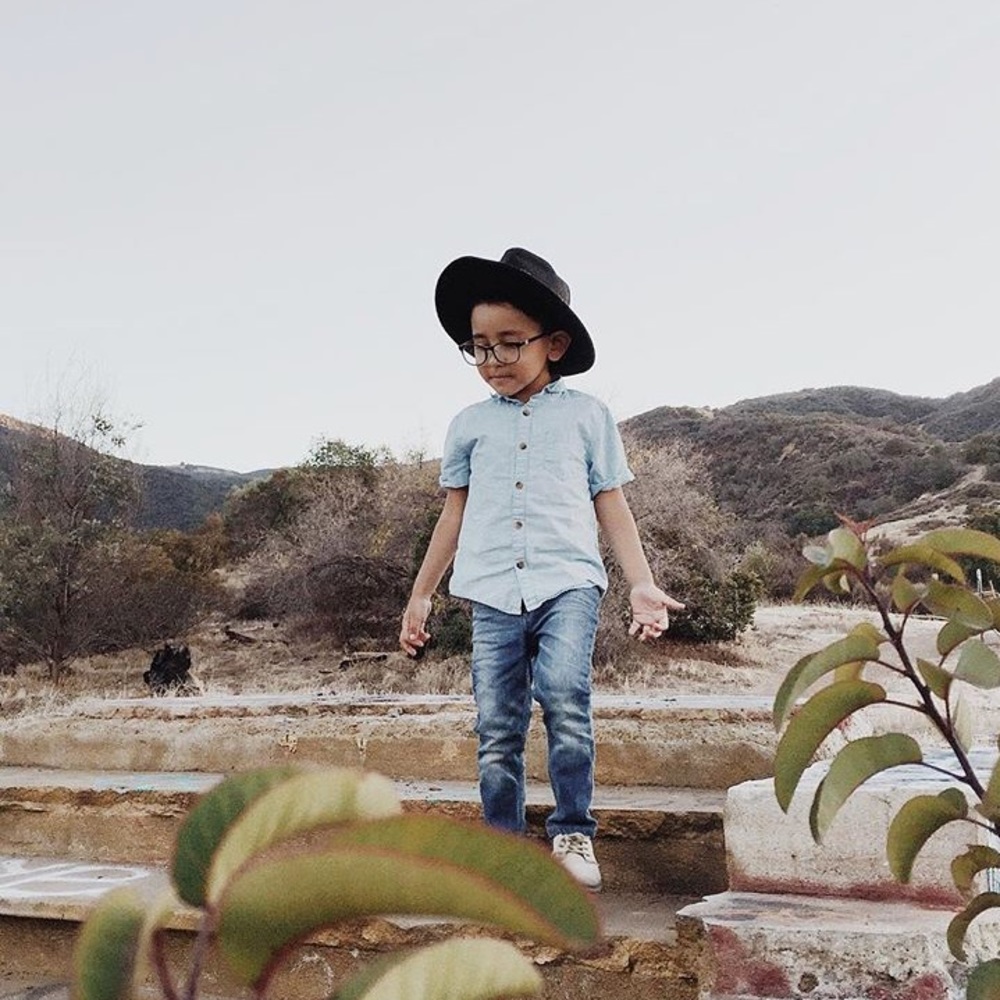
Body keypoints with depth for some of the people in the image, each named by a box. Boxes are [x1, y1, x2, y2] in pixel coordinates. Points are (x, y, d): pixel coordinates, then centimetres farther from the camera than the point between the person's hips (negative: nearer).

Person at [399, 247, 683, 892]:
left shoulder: (587, 415, 9)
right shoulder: (470, 424, 14)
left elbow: (612, 506, 10)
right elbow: (455, 514, 19)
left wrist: (642, 584, 0)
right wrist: (421, 595, 18)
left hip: (568, 581, -2)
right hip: (493, 594, 3)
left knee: (563, 693, -25)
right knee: (497, 733, 1)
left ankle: (573, 832, -9)